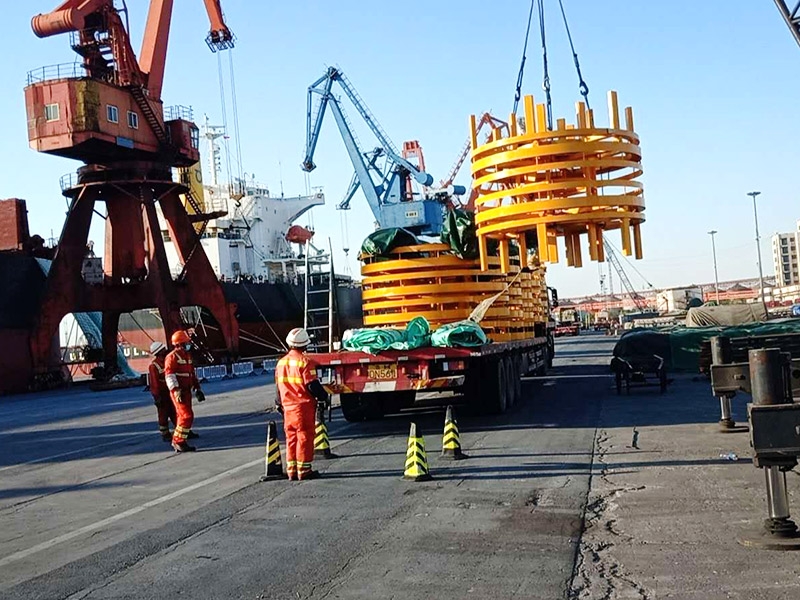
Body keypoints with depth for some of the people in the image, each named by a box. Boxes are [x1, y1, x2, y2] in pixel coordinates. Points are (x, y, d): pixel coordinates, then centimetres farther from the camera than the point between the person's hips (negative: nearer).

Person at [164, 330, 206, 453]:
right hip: (178, 392, -9)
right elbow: (169, 375, -19)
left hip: (187, 391, 9)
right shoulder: (172, 357, -12)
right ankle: (179, 442, -11)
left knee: (183, 415, 17)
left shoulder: (187, 356, 17)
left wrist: (197, 388, 22)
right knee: (187, 416, -15)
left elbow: (192, 373, 25)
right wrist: (176, 390, -26)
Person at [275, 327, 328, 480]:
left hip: (288, 407, 7)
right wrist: (323, 397, -1)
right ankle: (304, 470, 2)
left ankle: (292, 470, 17)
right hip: (304, 406, -7)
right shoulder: (305, 361, -14)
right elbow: (312, 385, -16)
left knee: (291, 438, 13)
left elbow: (278, 386, 16)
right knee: (305, 437, 0)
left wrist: (280, 405, 25)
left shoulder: (281, 362, 8)